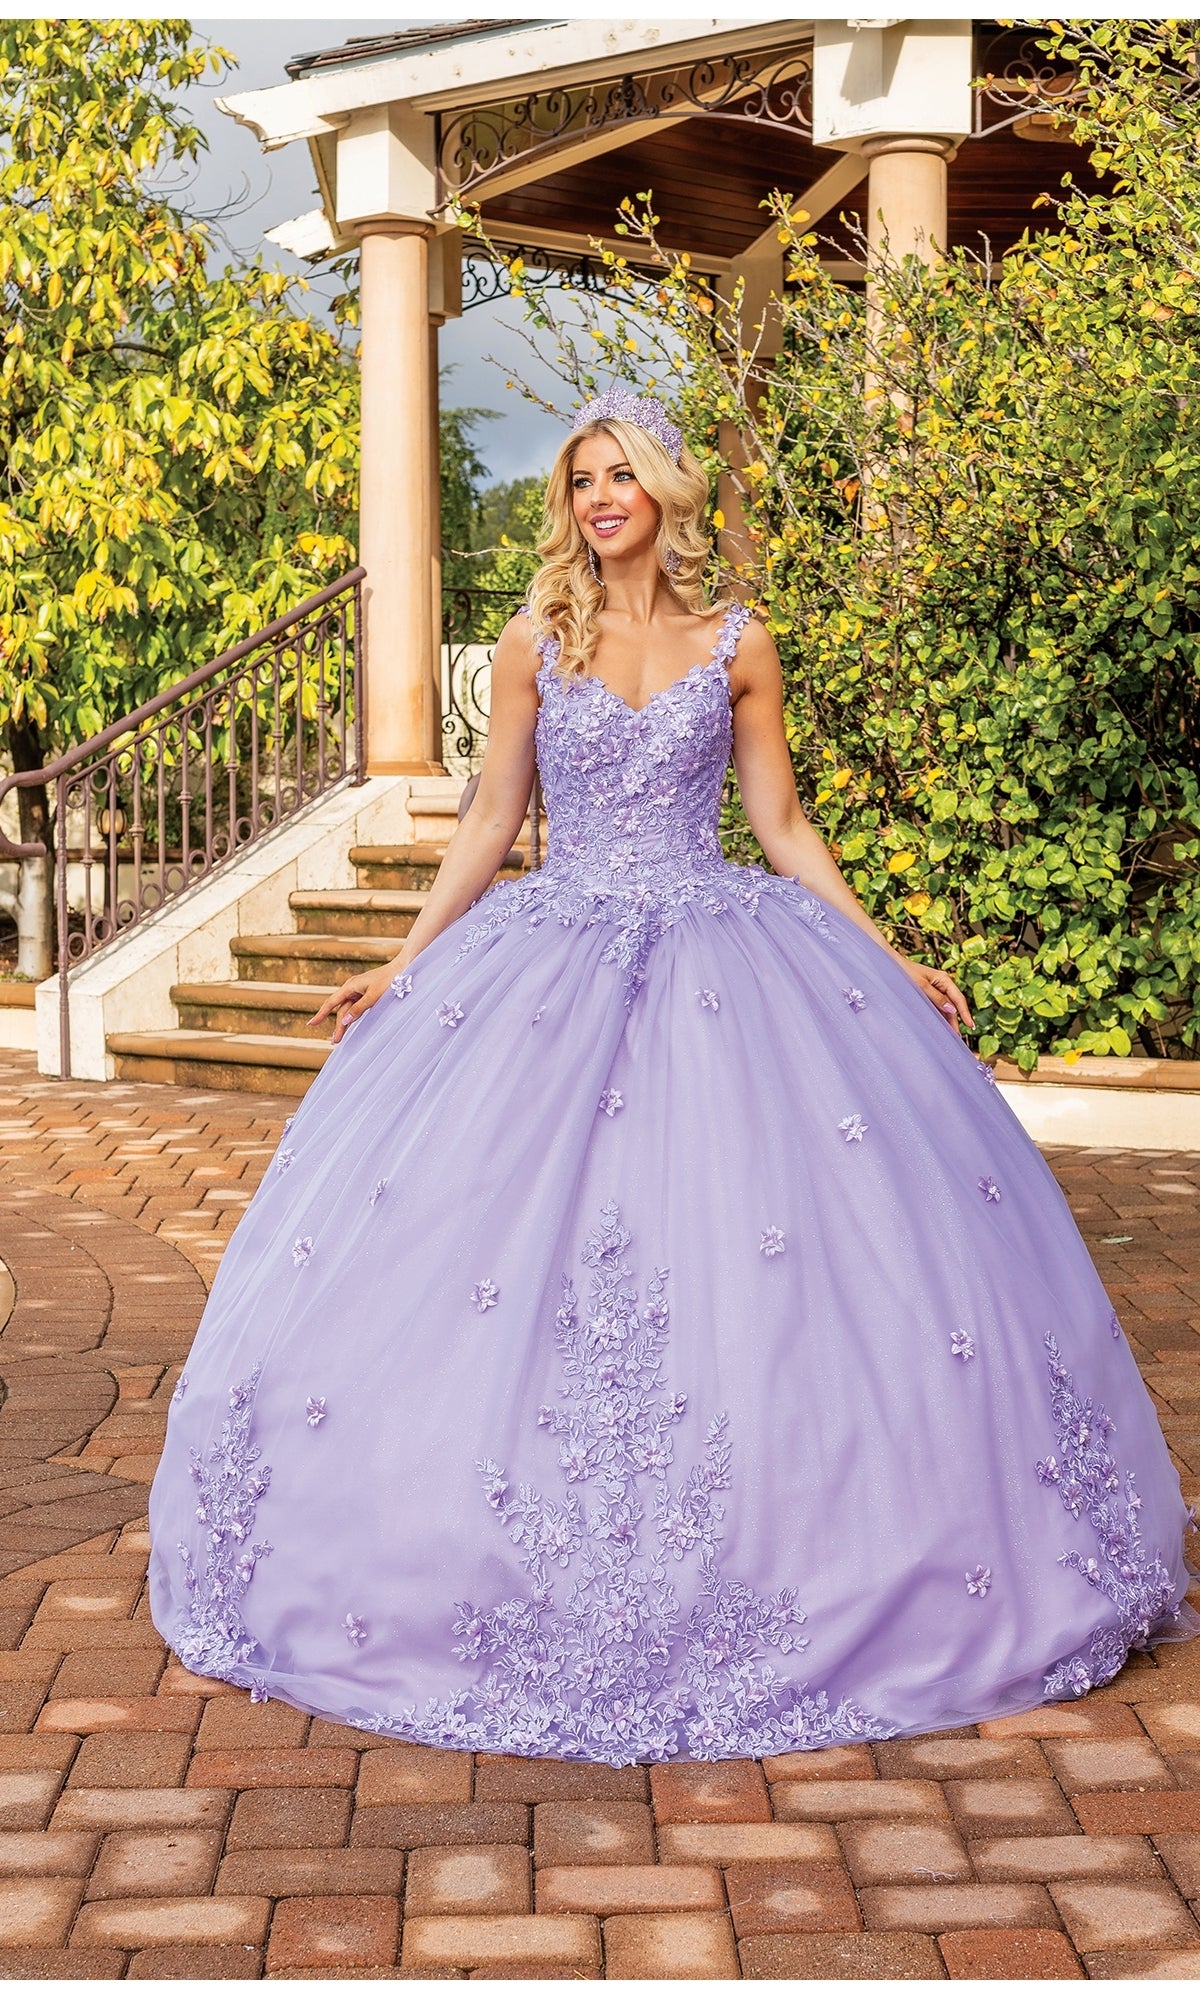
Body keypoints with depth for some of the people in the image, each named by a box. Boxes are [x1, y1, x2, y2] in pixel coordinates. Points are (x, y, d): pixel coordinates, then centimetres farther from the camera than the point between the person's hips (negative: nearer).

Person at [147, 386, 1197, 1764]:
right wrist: (402, 966, 4)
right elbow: (489, 824, 9)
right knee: (506, 1241, -4)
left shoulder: (736, 647, 5)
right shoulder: (534, 645, 6)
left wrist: (890, 962, 5)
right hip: (555, 966, 1)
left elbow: (782, 826, 9)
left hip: (725, 964, 0)